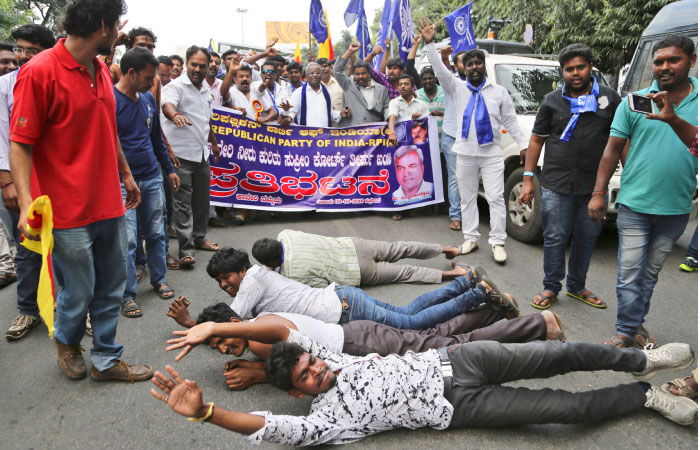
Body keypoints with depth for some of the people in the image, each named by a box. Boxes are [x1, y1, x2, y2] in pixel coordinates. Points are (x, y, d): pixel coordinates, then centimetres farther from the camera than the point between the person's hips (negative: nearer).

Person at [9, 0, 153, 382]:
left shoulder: (102, 72, 10)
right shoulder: (39, 72, -13)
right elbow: (19, 144, -14)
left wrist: (126, 174, 24)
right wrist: (27, 202, -23)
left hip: (109, 204, 7)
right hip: (69, 211, -7)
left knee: (112, 288, 14)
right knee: (79, 293, 7)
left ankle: (105, 360, 30)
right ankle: (66, 342, 39)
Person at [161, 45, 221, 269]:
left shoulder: (206, 90, 16)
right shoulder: (176, 86, -8)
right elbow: (167, 104, -31)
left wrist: (214, 143, 33)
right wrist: (175, 115, -52)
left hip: (201, 154, 8)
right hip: (181, 154, -7)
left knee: (202, 199, 15)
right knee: (182, 202, -5)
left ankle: (199, 238, 29)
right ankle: (186, 249, -3)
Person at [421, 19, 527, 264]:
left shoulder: (499, 91, 7)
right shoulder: (458, 89, 6)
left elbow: (510, 121, 10)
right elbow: (440, 70, -8)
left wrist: (524, 146, 5)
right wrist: (429, 43, -19)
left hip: (492, 154, -1)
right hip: (465, 154, 1)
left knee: (496, 198, -5)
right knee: (467, 198, 8)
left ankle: (498, 242, 0)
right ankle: (470, 238, 19)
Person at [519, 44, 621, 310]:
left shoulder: (609, 98, 9)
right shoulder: (552, 101, 8)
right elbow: (536, 140, 8)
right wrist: (528, 179, 1)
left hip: (594, 185, 2)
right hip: (556, 184, -1)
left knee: (587, 238, 10)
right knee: (555, 238, 1)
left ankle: (577, 286, 27)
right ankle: (551, 288, 16)